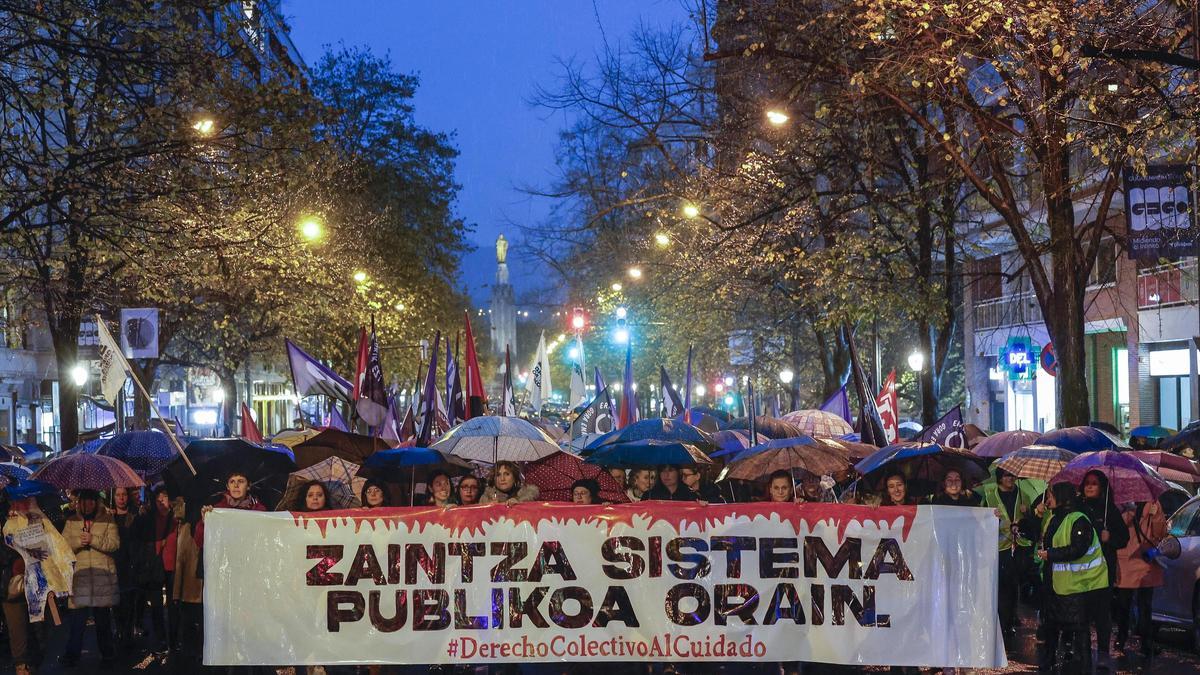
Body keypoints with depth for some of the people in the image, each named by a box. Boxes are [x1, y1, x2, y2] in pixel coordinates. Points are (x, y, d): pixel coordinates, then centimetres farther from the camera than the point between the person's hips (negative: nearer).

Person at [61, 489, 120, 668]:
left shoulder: (107, 520, 4)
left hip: (103, 574, -1)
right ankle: (72, 654, 9)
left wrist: (93, 540, -16)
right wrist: (78, 542, -13)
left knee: (103, 618, 6)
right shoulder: (72, 522, 12)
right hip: (79, 573, 1)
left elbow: (114, 544, -7)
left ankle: (106, 655, 14)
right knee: (78, 615, -2)